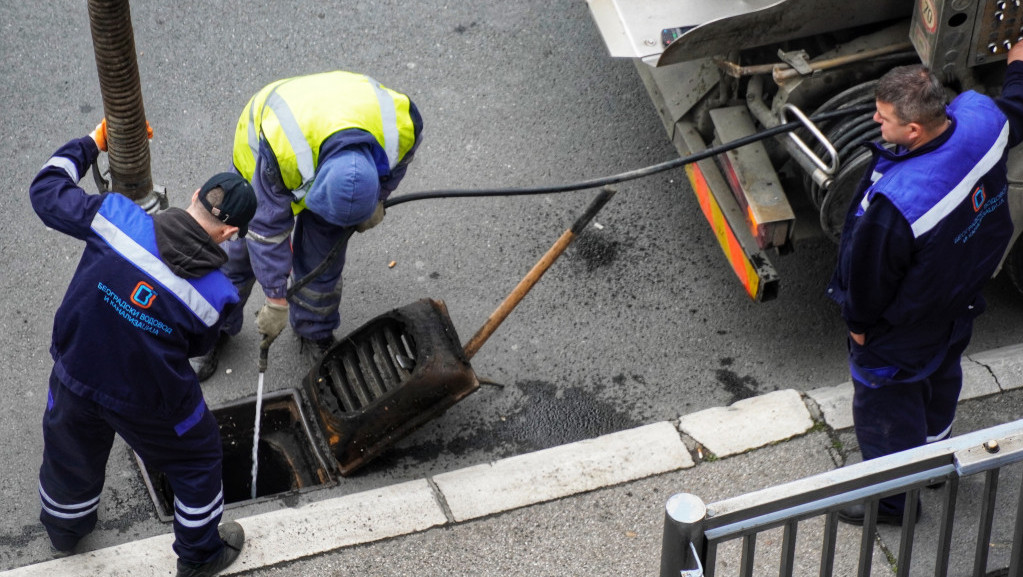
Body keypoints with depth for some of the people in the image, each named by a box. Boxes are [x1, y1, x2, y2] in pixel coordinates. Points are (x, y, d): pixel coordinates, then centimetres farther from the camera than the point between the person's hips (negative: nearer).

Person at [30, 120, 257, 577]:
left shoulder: (118, 219, -25)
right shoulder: (214, 294, -24)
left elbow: (47, 192, -10)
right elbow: (196, 346, -4)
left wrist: (92, 143, 3)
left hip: (75, 378, 3)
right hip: (149, 403, -3)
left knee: (71, 454, 31)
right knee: (196, 457, 26)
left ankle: (64, 531, 61)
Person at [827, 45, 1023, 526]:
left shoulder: (895, 203, -45)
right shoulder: (980, 118, -27)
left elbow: (869, 275, -27)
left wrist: (858, 321, -5)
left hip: (903, 331, -8)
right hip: (961, 301, 8)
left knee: (884, 404, 19)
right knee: (939, 378, 34)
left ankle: (892, 498, 41)